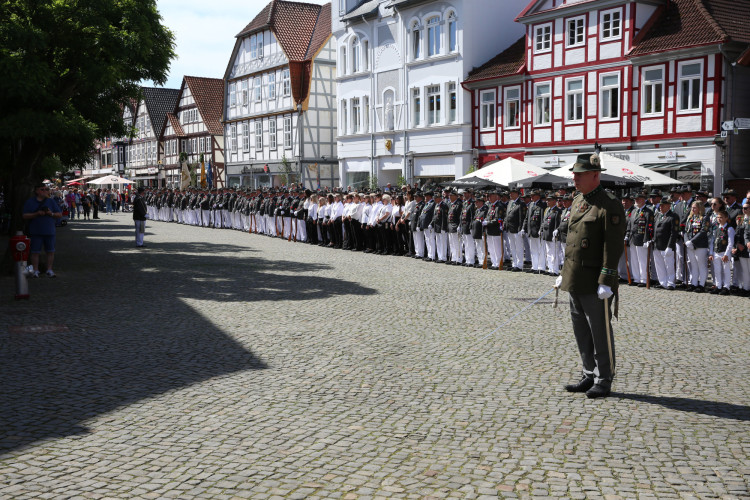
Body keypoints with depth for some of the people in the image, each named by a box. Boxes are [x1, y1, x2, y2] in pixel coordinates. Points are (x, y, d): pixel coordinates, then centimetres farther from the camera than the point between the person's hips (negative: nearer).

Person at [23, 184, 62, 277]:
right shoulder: (30, 202, 5)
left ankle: (49, 270, 11)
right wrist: (36, 214, -15)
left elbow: (60, 214, 10)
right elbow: (25, 216, -1)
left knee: (51, 251, 2)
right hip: (36, 232, -2)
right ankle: (35, 271, 6)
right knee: (35, 252, -1)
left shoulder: (51, 202, 11)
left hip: (49, 231, 2)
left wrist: (51, 214, -10)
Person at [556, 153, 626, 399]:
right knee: (581, 330, 15)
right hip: (575, 281, 8)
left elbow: (613, 247, -17)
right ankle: (590, 376, 27)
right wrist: (564, 273, 19)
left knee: (600, 332, 2)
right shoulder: (577, 202, 13)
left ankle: (604, 381, 14)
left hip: (595, 282, -8)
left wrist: (606, 282, -20)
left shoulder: (610, 206, -13)